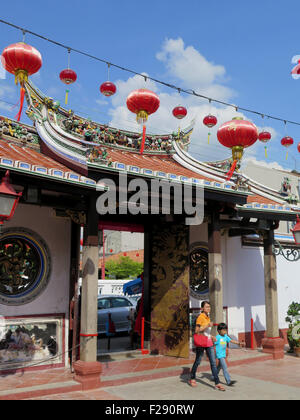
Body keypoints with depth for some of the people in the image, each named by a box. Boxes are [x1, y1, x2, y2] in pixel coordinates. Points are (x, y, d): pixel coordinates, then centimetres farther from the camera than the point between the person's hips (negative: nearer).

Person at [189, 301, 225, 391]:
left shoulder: (208, 317, 12)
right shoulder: (200, 317, -11)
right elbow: (196, 331, -15)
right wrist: (207, 326, -23)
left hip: (209, 342, 7)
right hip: (201, 342, -7)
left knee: (213, 362, 0)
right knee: (197, 361, 7)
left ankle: (217, 383, 2)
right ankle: (192, 379, 26)